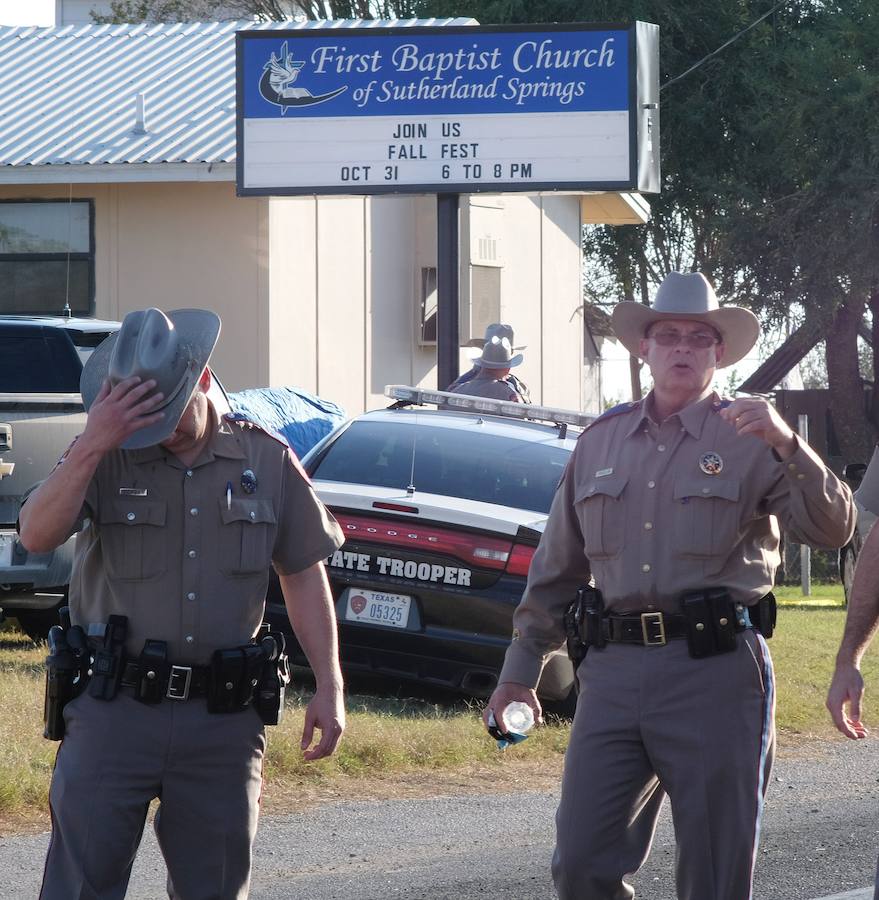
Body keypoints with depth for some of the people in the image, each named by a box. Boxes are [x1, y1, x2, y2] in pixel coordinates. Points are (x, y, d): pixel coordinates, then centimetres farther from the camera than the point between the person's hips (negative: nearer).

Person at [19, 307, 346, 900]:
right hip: (114, 711, -2)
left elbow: (304, 575, 11)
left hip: (224, 718, 2)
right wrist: (94, 444, -25)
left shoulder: (267, 460, 6)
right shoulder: (105, 460, -1)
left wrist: (329, 689, 6)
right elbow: (37, 535, -17)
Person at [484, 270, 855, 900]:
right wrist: (522, 669, 22)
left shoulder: (749, 441, 5)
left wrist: (788, 445, -22)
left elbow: (832, 529, -8)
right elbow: (558, 567, 22)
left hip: (715, 674, -3)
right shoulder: (602, 442, 17)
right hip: (615, 671, 4)